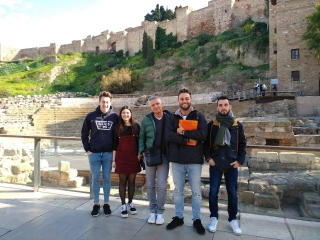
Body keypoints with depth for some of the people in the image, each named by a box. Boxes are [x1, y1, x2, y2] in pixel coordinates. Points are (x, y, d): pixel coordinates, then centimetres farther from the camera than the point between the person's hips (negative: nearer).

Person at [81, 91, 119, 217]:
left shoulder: (115, 116, -1)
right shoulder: (91, 116, -1)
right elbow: (84, 133, 6)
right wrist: (87, 149, 0)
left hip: (108, 153, 0)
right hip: (94, 153, 0)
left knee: (107, 179, 9)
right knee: (95, 179, 9)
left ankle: (106, 204, 22)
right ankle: (96, 204, 22)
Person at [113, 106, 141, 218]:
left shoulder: (136, 126, 2)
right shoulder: (117, 127, 3)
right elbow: (115, 145, 4)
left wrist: (140, 155, 1)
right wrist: (113, 160, 2)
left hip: (133, 157, 0)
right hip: (121, 158, 0)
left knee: (132, 180, 8)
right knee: (122, 181, 6)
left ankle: (130, 203, 25)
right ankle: (123, 205, 16)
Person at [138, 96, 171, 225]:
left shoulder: (170, 118, -3)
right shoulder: (146, 120, 0)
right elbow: (141, 137, 7)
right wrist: (142, 151, -3)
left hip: (164, 156, -2)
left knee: (162, 186, 0)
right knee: (150, 185, 10)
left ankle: (160, 212, 19)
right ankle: (153, 211, 25)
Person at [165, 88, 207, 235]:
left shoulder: (199, 116, 1)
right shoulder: (173, 118, 5)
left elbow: (203, 134, -14)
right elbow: (168, 135, -11)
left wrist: (183, 132, -16)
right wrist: (187, 140, -19)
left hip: (194, 159, -1)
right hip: (177, 159, 2)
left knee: (196, 191, 9)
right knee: (178, 190, 13)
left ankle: (197, 220, 25)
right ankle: (178, 217, 30)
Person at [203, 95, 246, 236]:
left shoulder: (237, 125, 3)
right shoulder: (211, 125, 1)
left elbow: (242, 144, 6)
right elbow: (205, 143, 3)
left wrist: (240, 160, -2)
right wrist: (208, 158, -6)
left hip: (232, 165, 1)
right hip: (215, 164, 0)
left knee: (232, 193, 9)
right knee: (213, 192, 5)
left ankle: (233, 219, 27)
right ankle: (214, 217, 24)